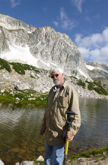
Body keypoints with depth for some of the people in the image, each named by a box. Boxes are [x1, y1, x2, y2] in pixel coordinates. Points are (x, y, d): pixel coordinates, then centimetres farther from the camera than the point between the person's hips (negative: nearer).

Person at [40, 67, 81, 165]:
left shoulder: (70, 91, -12)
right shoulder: (52, 90, 10)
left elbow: (75, 114, -15)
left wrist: (72, 131, -22)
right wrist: (43, 127, 19)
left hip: (60, 133, -7)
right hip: (49, 132, 7)